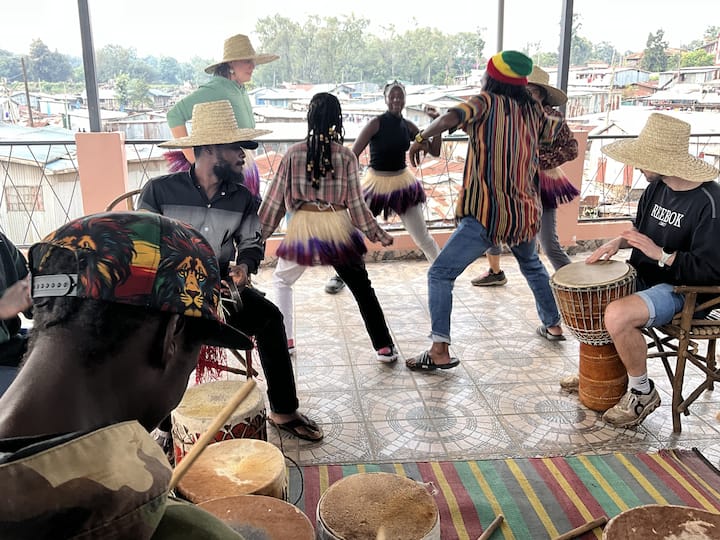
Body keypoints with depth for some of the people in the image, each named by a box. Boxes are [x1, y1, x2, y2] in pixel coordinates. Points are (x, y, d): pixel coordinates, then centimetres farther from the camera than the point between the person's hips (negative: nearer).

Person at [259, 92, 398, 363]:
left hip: (303, 227, 0)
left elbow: (276, 196, 2)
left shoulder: (294, 153, -2)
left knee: (282, 280, 24)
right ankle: (384, 346, 9)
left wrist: (259, 231, 12)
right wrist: (377, 233, 9)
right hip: (338, 227, 0)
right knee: (361, 287, 11)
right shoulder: (346, 156, -3)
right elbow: (355, 202, -2)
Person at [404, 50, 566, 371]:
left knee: (440, 274, -3)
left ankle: (439, 350, -12)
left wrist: (421, 138, -11)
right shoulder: (533, 111, 9)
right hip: (525, 213, 7)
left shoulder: (486, 103, -6)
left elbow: (450, 118, -25)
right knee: (532, 266, 34)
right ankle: (553, 324, 44)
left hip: (487, 215, -6)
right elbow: (554, 129, 31)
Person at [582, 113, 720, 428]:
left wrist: (660, 254, -26)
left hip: (682, 289, -9)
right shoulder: (657, 187, 1)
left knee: (617, 315, -32)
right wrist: (619, 242, -1)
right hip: (644, 276, 9)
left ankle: (642, 392, -7)